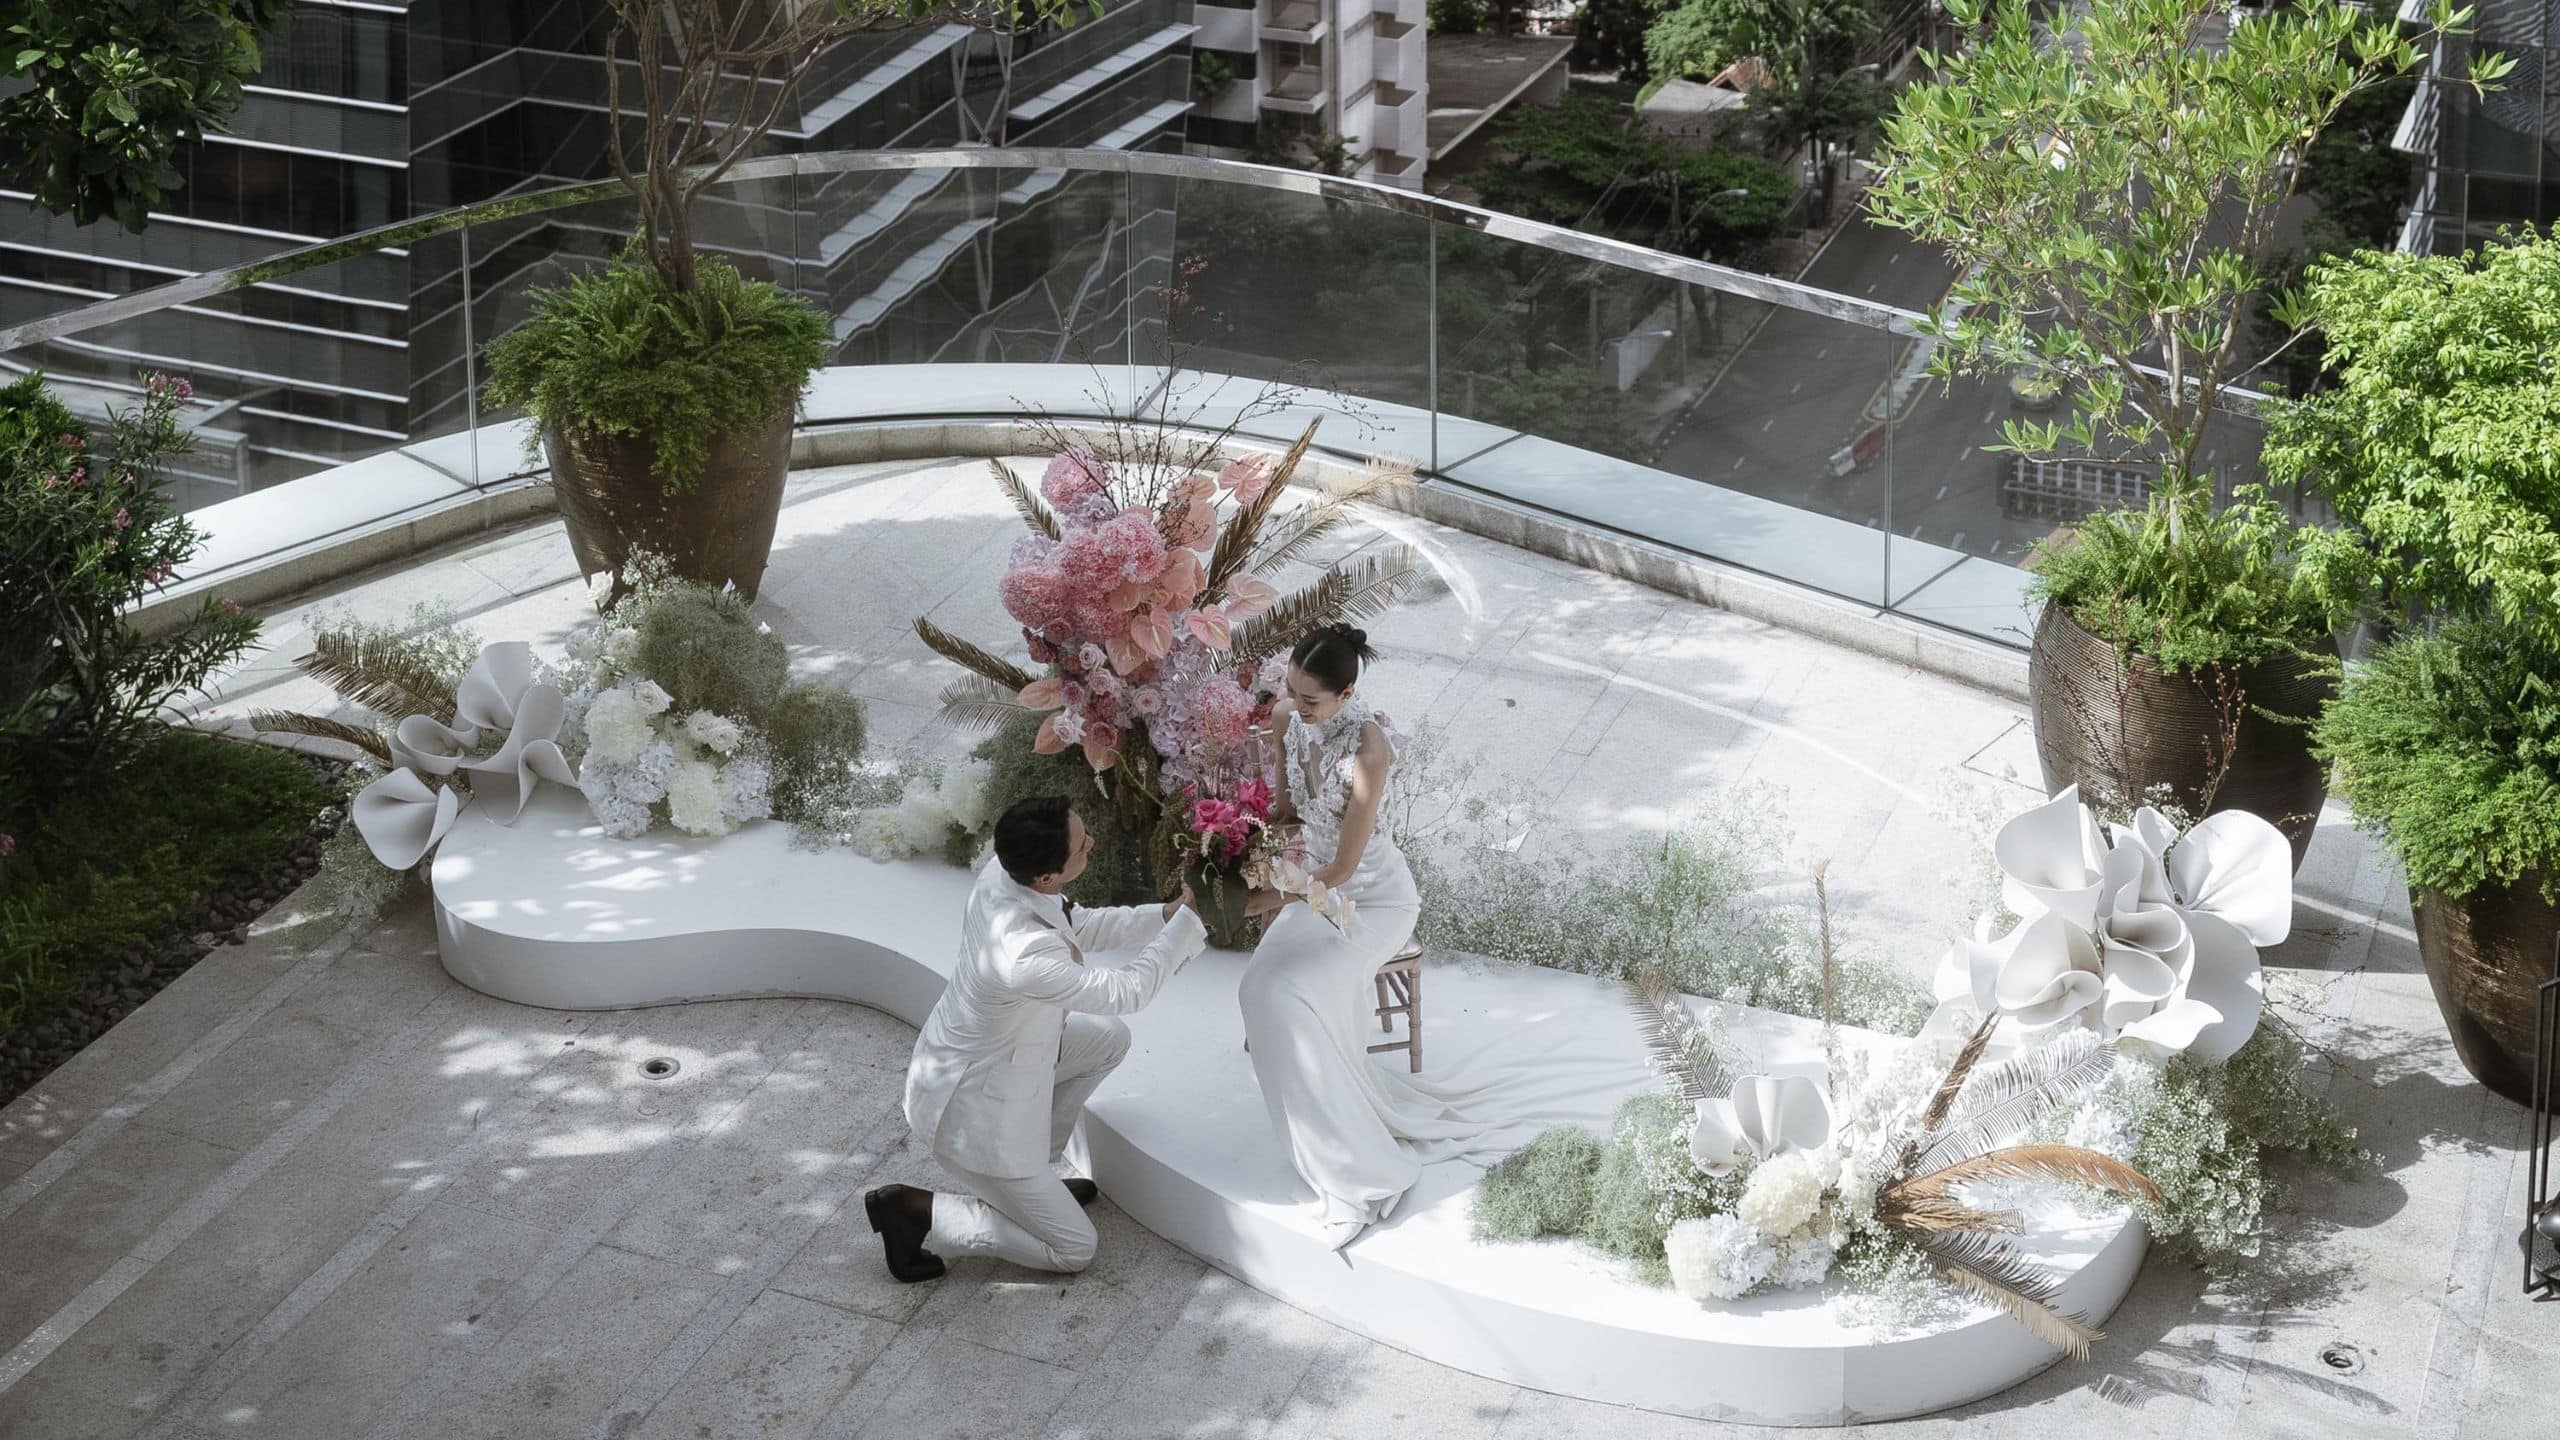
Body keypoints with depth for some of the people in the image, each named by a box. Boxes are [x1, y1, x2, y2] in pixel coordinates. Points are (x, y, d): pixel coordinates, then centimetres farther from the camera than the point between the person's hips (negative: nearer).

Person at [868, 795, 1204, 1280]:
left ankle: (1033, 1175, 26)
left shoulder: (1002, 873, -16)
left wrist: (1163, 914, -6)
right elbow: (1126, 992, -24)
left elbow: (1079, 927, 5)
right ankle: (918, 1213, 4)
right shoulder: (1027, 957, -40)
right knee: (1074, 1250, 4)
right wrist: (1187, 920, -15)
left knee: (1108, 1039, 21)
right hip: (970, 1112, -8)